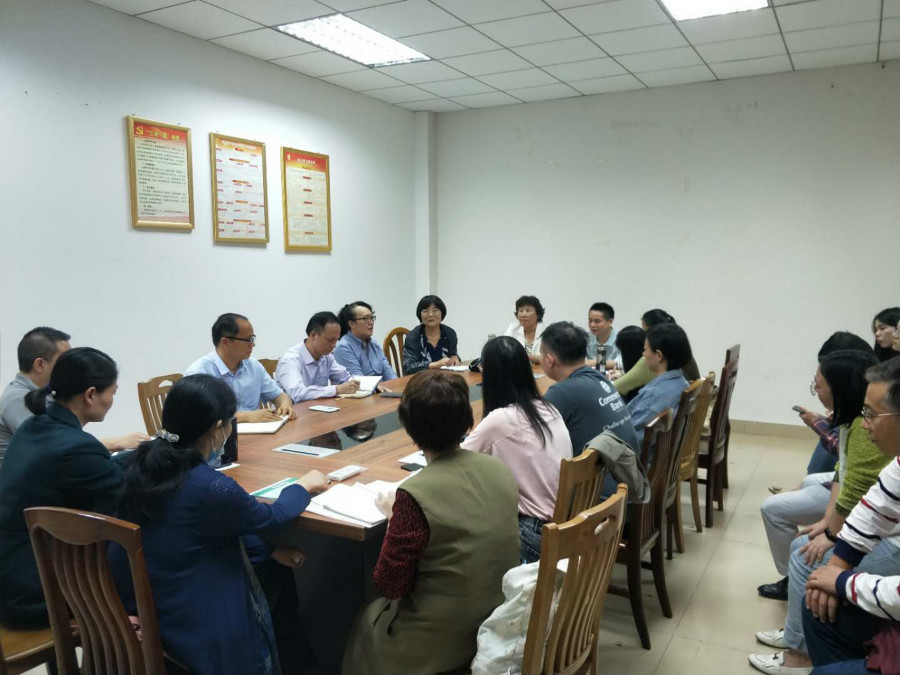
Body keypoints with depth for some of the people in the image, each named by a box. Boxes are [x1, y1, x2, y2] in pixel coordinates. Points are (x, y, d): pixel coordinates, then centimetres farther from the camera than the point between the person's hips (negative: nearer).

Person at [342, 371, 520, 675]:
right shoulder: (500, 470, -8)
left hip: (444, 640, -5)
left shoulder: (415, 494, -26)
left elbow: (389, 585, -16)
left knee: (370, 617, 26)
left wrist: (394, 516, -5)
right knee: (381, 611, 30)